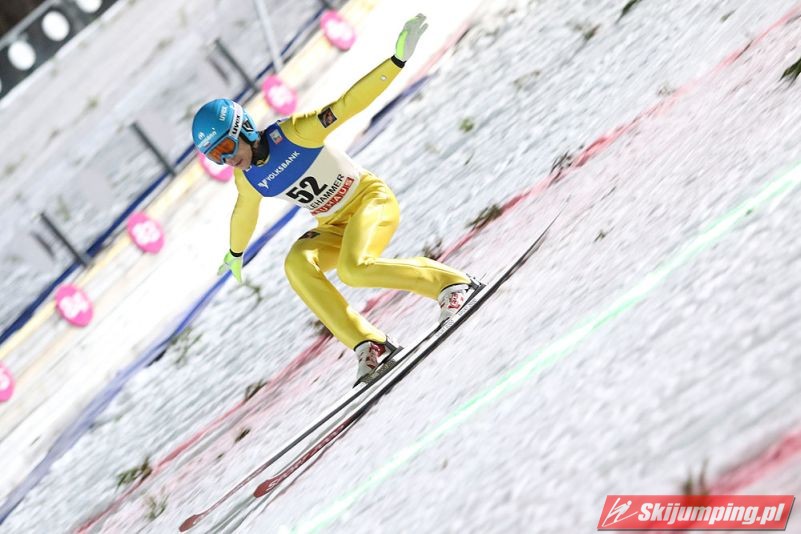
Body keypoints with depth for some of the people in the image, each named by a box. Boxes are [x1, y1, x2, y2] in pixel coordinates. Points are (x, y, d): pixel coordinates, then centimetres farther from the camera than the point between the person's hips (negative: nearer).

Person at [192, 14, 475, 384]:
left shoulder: (294, 132, -21)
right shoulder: (247, 180, -2)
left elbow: (348, 104, -26)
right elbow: (244, 214, 20)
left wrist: (398, 59, -35)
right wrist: (235, 254, 37)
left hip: (372, 199, -6)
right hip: (334, 227, 6)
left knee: (353, 269, -31)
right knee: (297, 264, -23)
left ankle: (451, 281, -13)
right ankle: (367, 344, -19)